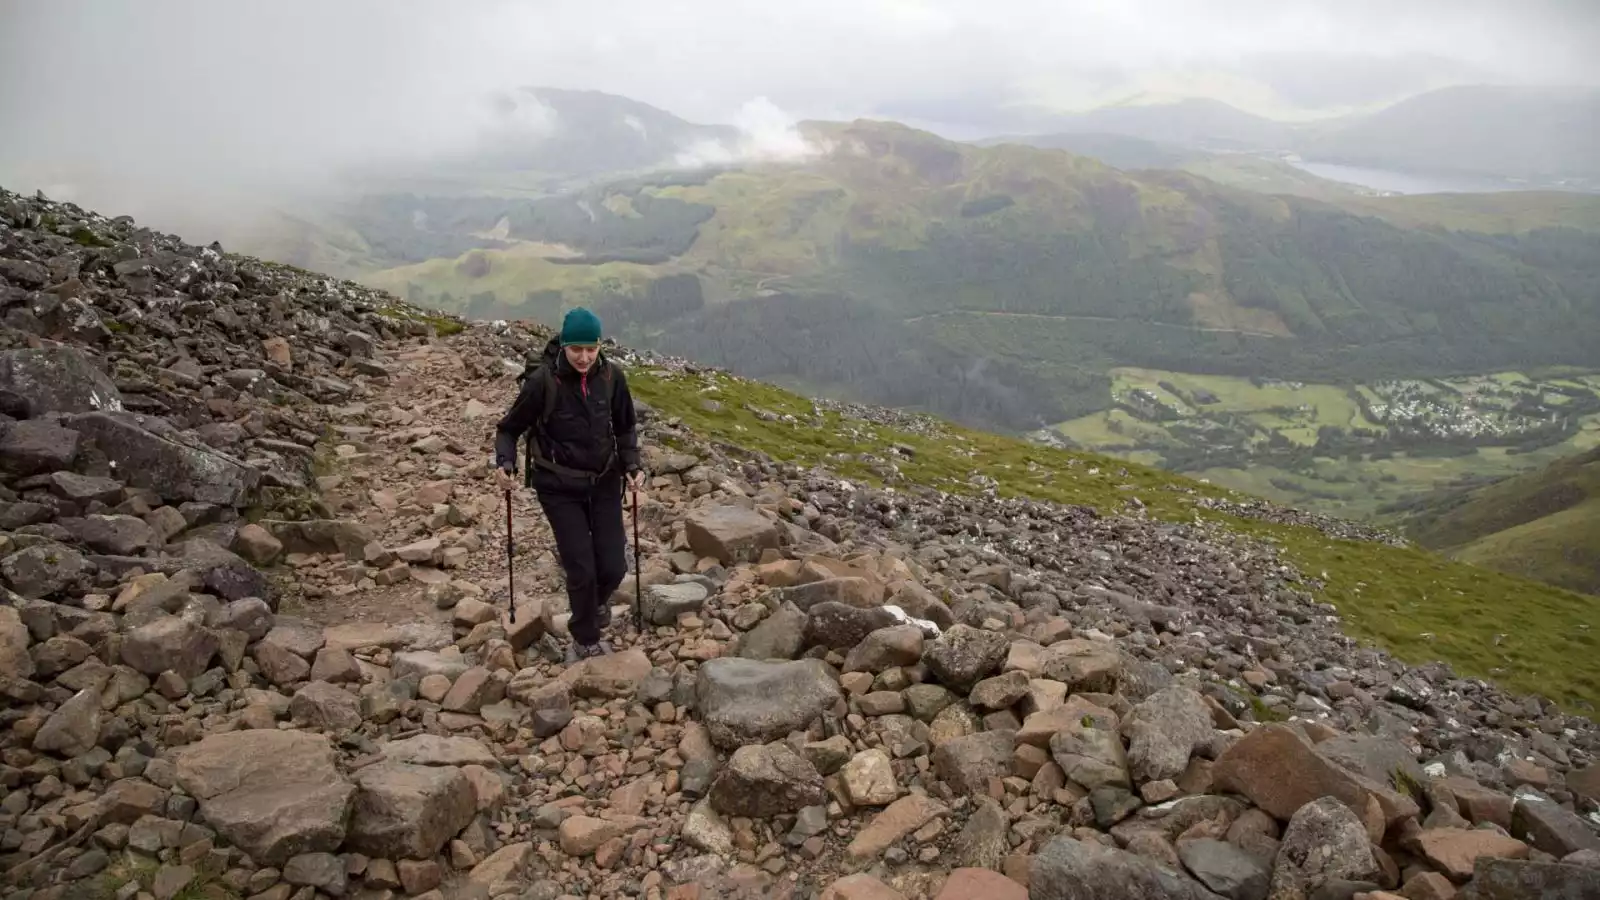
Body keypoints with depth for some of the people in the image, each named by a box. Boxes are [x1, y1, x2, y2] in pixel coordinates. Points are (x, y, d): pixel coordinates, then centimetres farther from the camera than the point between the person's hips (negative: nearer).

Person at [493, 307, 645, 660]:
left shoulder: (611, 376, -10)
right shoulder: (543, 380, -19)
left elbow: (625, 428, 6)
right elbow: (509, 428, -7)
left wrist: (632, 465, -9)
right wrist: (505, 463, -25)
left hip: (604, 482, 3)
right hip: (559, 488, -3)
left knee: (613, 568, 0)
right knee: (581, 569, -5)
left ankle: (596, 602, 38)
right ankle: (586, 642, 22)